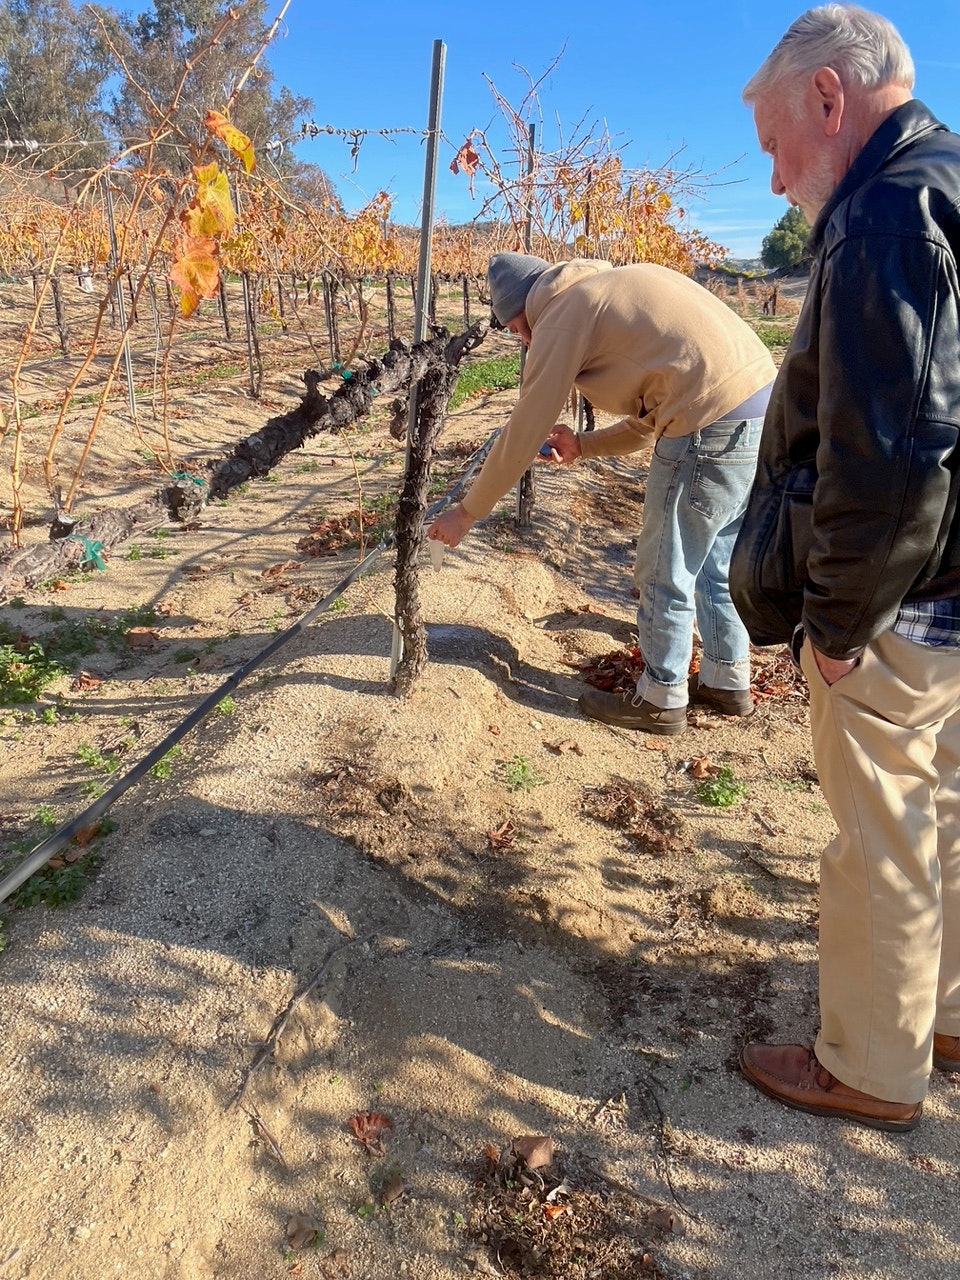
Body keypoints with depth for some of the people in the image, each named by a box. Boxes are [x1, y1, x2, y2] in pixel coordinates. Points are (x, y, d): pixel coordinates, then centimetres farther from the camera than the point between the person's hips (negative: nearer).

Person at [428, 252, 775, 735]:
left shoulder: (560, 317, -1)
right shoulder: (618, 284, 24)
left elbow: (523, 435, 0)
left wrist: (466, 512, 9)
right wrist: (585, 445, 26)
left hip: (714, 428, -9)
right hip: (764, 403, 9)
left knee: (666, 574, 7)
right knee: (716, 563, 22)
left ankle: (660, 700, 23)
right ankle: (727, 681, 37)